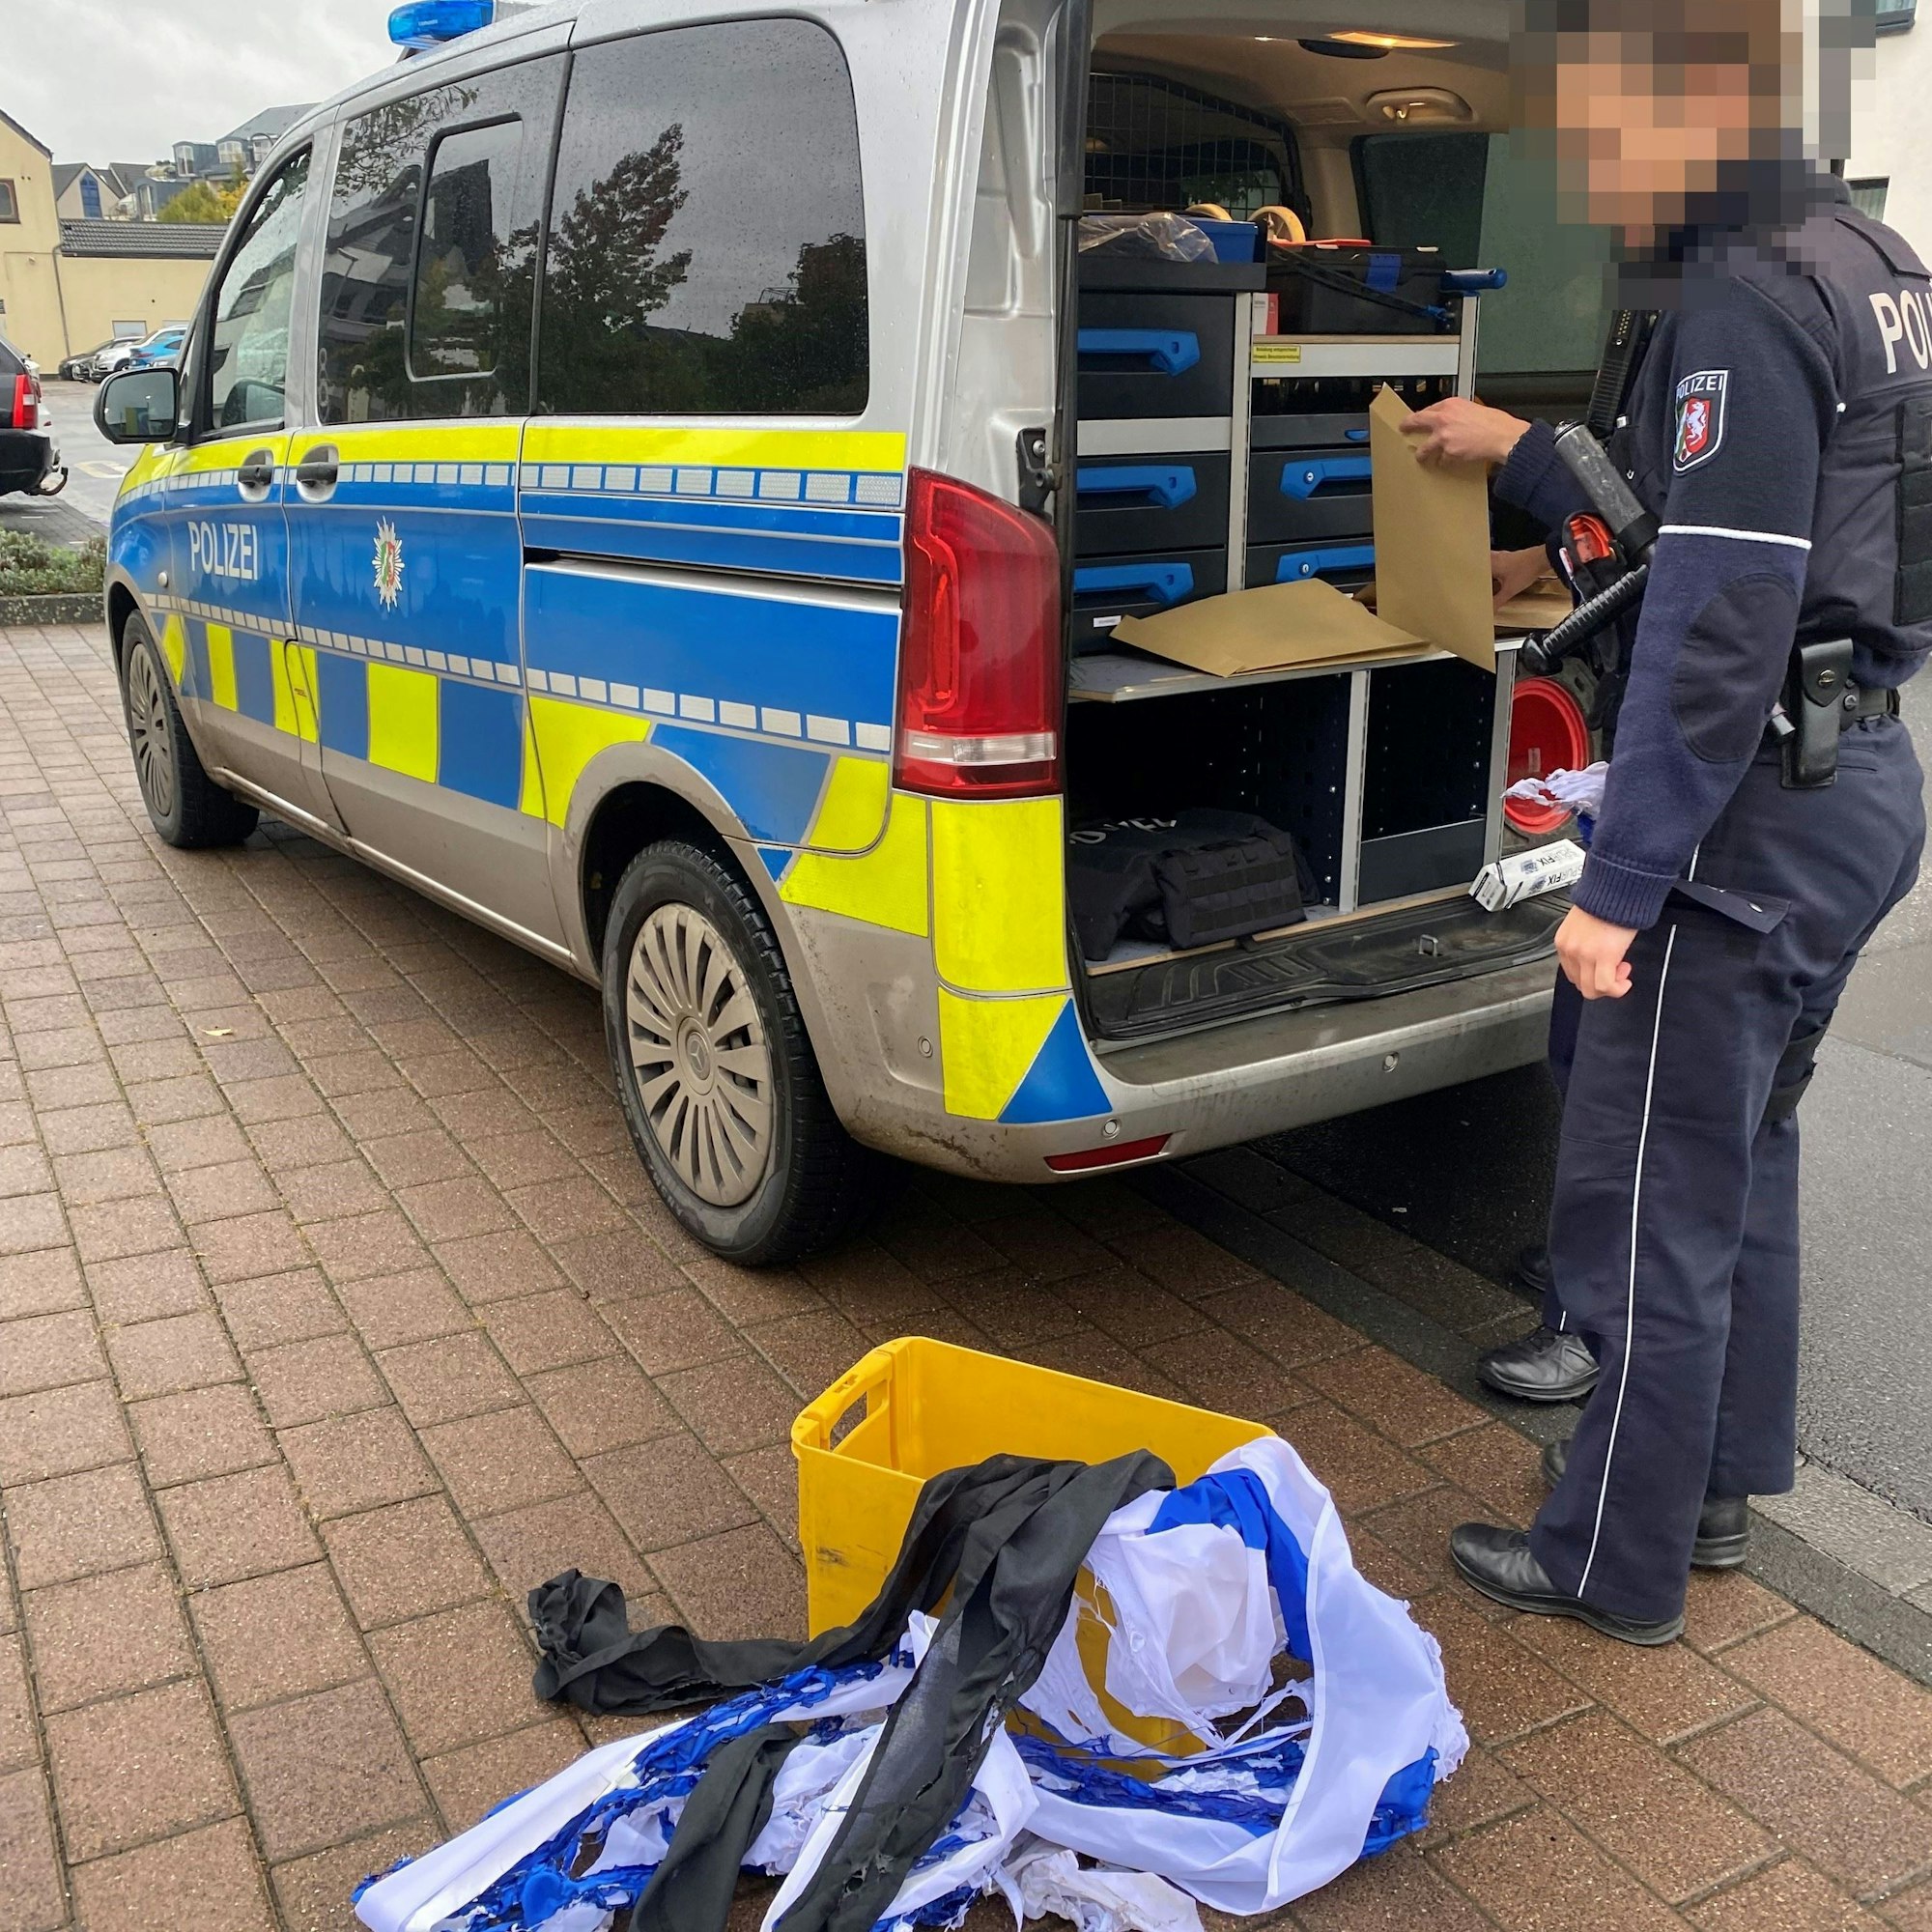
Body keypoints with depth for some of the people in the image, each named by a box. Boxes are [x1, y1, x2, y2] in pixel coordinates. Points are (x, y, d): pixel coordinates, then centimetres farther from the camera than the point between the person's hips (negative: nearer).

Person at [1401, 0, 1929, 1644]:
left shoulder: (1745, 301, -18)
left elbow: (1718, 628, -24)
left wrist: (1617, 885, -21)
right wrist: (1525, 458, 23)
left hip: (1757, 811, -10)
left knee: (1647, 1195, 2)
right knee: (1743, 1152, 21)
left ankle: (1617, 1561, 17)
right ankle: (1718, 1480, 36)